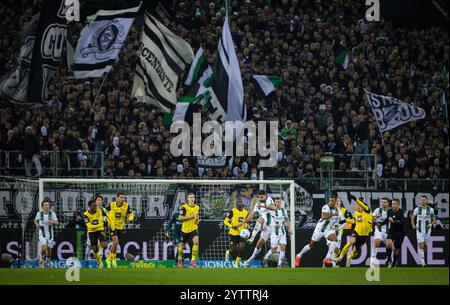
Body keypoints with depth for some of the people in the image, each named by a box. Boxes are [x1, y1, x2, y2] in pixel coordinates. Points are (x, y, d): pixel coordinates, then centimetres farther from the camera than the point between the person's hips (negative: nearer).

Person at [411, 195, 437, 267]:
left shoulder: (431, 209, -3)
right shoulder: (417, 209, -4)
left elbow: (434, 220, 4)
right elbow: (412, 218, 11)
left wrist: (430, 224, -16)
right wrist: (413, 225, -5)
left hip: (427, 230, 1)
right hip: (419, 230, -1)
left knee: (425, 245, 12)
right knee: (421, 246, -13)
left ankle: (422, 253, 47)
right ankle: (422, 262, -10)